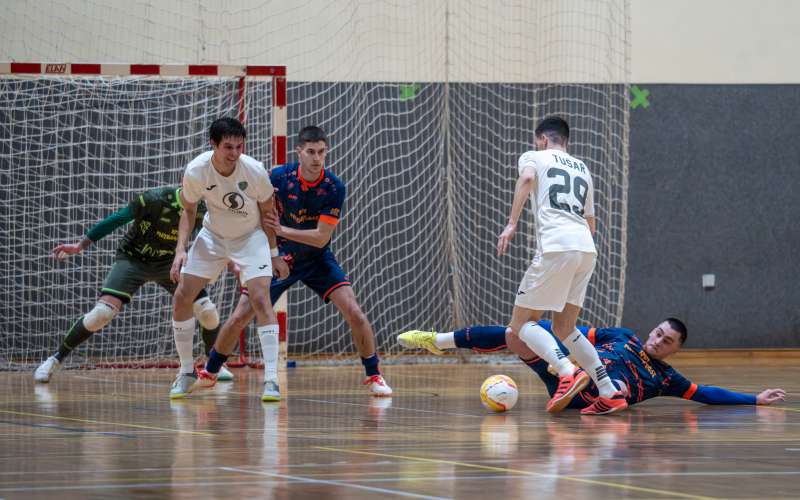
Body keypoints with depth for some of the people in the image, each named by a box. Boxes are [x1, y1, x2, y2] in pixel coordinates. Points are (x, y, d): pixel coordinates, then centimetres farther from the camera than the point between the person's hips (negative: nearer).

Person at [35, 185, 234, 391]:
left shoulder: (201, 212, -15)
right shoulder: (155, 199, -28)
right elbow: (116, 219, -19)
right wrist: (80, 246, -16)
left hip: (168, 263, 4)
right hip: (132, 258, -4)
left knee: (208, 312, -7)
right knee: (103, 311, -22)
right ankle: (56, 359, -6)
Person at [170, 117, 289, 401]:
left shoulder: (255, 171, -26)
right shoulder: (196, 172, -23)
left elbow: (267, 212, -7)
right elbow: (189, 210, -4)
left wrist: (274, 254, -2)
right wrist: (180, 248, -18)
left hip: (251, 237, -3)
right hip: (212, 236, 3)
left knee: (260, 297, -21)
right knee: (181, 297, -5)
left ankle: (271, 380, -20)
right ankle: (187, 374, 13)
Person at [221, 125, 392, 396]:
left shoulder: (334, 188, -19)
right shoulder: (278, 177, -18)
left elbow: (321, 238, -21)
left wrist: (282, 230, -30)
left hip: (316, 259, 0)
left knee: (354, 313, -16)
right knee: (239, 318, -4)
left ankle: (373, 375, 1)